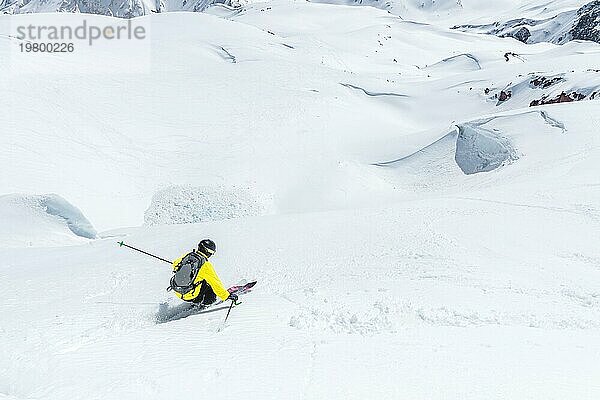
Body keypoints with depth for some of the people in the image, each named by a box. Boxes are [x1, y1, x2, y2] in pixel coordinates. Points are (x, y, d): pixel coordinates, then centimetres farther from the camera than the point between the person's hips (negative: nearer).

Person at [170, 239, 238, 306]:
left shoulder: (187, 255, 0)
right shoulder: (205, 265, -16)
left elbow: (175, 264, 22)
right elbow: (216, 284, -13)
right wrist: (227, 296, -4)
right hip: (190, 295, -6)